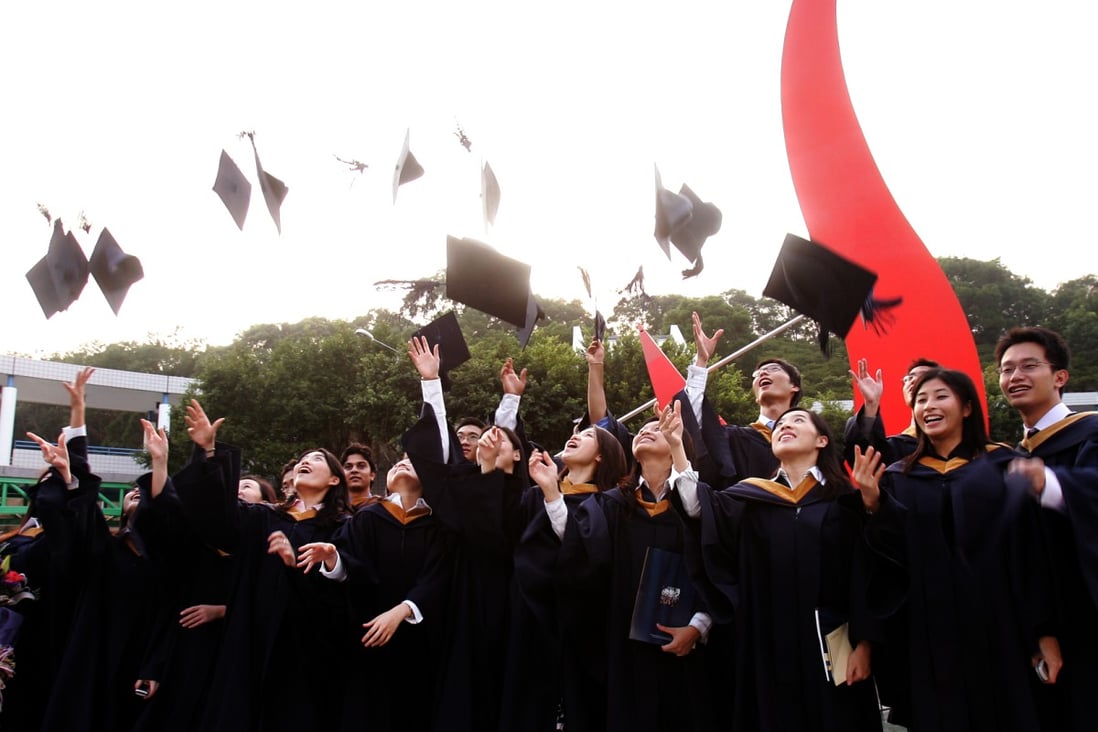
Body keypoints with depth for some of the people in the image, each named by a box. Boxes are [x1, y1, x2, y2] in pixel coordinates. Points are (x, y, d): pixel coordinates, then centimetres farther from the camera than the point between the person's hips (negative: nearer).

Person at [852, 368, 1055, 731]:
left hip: (1002, 629, -1)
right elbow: (890, 560, 0)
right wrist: (872, 505, -16)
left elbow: (1034, 550, -2)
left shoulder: (1004, 466, 2)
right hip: (933, 634, 2)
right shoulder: (899, 479, 7)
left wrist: (1045, 630, -5)